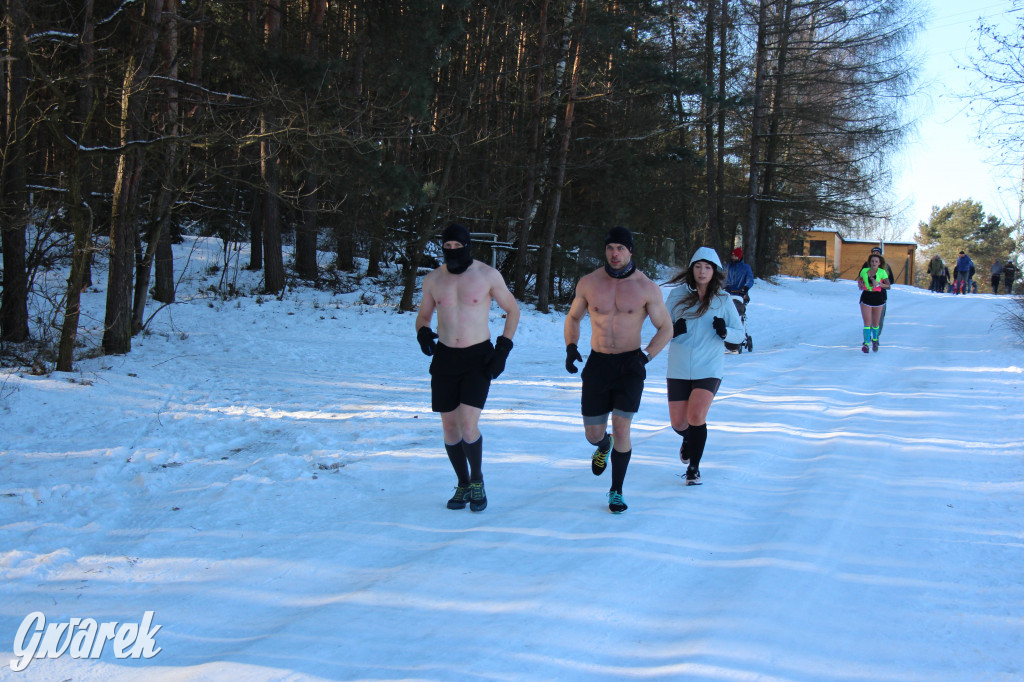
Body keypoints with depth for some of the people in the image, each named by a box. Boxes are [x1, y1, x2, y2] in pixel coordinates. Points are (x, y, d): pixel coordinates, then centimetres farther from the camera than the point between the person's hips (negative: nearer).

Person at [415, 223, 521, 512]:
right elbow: (423, 316, 15)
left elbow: (512, 309, 4)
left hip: (478, 358, -3)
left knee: (468, 426, -15)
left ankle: (477, 479, 9)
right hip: (444, 358, 4)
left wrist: (503, 349, -5)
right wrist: (423, 333, -8)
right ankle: (463, 485, 24)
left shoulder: (488, 275, -6)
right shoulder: (432, 280, 2)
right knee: (450, 427, 6)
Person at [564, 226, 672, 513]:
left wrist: (645, 357, -13)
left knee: (621, 429, -12)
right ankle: (604, 446, 46)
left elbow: (665, 329, 1)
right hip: (597, 364, 2)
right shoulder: (588, 283, -2)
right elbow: (573, 318, 13)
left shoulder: (647, 288, -7)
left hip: (630, 365, -2)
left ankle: (616, 490, 6)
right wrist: (571, 347, -4)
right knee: (593, 434, 7)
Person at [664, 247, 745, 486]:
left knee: (696, 416, -17)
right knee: (678, 423, 4)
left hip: (709, 369, -1)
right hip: (679, 369, 1)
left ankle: (693, 468, 2)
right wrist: (674, 330, -20)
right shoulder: (677, 295, 0)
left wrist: (724, 332, -17)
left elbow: (740, 333, 5)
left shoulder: (723, 301, 1)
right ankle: (688, 440, 43)